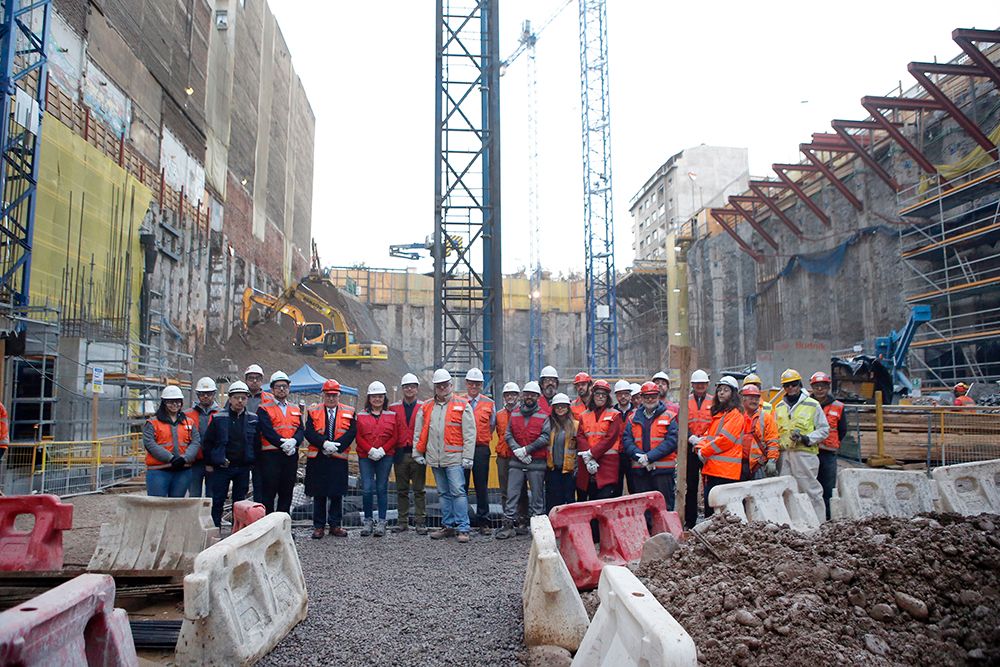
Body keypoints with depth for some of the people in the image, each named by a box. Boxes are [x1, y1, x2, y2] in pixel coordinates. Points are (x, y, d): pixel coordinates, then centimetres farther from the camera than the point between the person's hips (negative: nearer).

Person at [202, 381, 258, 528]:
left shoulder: (253, 419, 4)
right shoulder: (218, 418, -3)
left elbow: (257, 442, 11)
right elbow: (207, 442, 2)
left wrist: (252, 460, 3)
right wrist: (211, 462, -1)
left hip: (243, 467, 2)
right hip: (222, 467, -2)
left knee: (240, 501, 10)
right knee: (218, 500, 2)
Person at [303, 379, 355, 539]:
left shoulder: (349, 412, 6)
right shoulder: (313, 412, 7)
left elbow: (351, 433, -4)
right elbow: (309, 433, -4)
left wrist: (335, 446, -16)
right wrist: (324, 444, -19)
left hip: (339, 459, 0)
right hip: (317, 459, 0)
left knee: (337, 494, 5)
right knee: (319, 494, 6)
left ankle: (335, 525, 16)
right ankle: (318, 526, 15)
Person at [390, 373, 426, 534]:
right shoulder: (393, 408, 8)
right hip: (400, 453, 2)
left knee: (419, 490, 2)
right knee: (402, 490, 9)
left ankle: (420, 522, 8)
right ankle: (402, 522, 16)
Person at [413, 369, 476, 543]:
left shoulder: (462, 406, -1)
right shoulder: (426, 407, 13)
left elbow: (469, 433, -4)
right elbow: (418, 432, 16)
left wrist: (467, 457, -10)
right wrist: (417, 453, 9)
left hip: (454, 457, -5)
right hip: (434, 458, 5)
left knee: (458, 492, -8)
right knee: (443, 494, 12)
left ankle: (463, 529, -4)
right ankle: (448, 527, 21)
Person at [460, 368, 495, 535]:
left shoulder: (489, 404, 7)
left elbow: (492, 426, 14)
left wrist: (480, 439, 8)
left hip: (481, 449, 0)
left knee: (482, 487, 3)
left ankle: (483, 522, 9)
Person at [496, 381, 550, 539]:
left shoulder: (544, 416, 1)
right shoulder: (514, 415, 12)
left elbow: (545, 437, -8)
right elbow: (508, 435, 6)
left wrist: (526, 449, -13)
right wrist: (517, 450, -10)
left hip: (537, 462, -2)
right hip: (516, 461, 3)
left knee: (537, 496, 4)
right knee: (512, 494, 0)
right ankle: (508, 525, 5)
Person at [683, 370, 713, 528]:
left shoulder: (714, 402, 7)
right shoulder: (686, 402, 10)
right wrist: (692, 438, -15)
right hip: (691, 449, 1)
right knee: (691, 486, 6)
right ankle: (689, 522, 13)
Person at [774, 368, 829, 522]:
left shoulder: (812, 405, 3)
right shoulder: (779, 407, 16)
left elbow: (824, 430, 3)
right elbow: (775, 432, 22)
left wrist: (807, 438, -12)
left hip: (805, 453, -4)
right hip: (784, 454, 5)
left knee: (811, 490, -3)